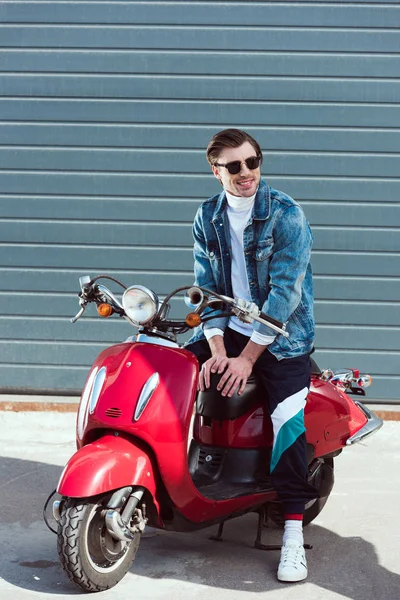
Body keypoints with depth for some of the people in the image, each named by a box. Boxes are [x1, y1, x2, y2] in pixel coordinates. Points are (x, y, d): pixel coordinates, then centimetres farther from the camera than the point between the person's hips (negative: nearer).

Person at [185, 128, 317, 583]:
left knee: (287, 419, -21)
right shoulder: (207, 218, 5)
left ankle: (293, 533, -11)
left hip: (280, 335, -4)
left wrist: (247, 357, -20)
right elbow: (206, 288, 1)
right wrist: (218, 351, -14)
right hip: (227, 332, 5)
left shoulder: (286, 213, -11)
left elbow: (284, 291, -17)